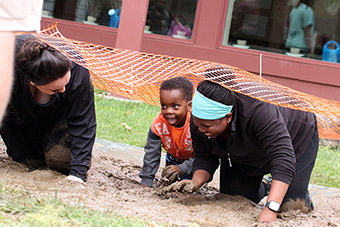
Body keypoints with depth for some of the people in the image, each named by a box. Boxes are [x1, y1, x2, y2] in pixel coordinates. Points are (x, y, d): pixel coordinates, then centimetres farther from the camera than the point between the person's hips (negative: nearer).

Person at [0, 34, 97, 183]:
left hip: (57, 115, 0)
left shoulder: (78, 73, -39)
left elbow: (82, 123, -34)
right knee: (33, 162, -7)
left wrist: (77, 173, -39)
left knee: (61, 159, -17)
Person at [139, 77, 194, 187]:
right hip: (173, 156, 4)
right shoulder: (158, 124, -29)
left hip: (193, 159, -4)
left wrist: (182, 168, -43)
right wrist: (146, 183, -22)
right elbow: (151, 155, -20)